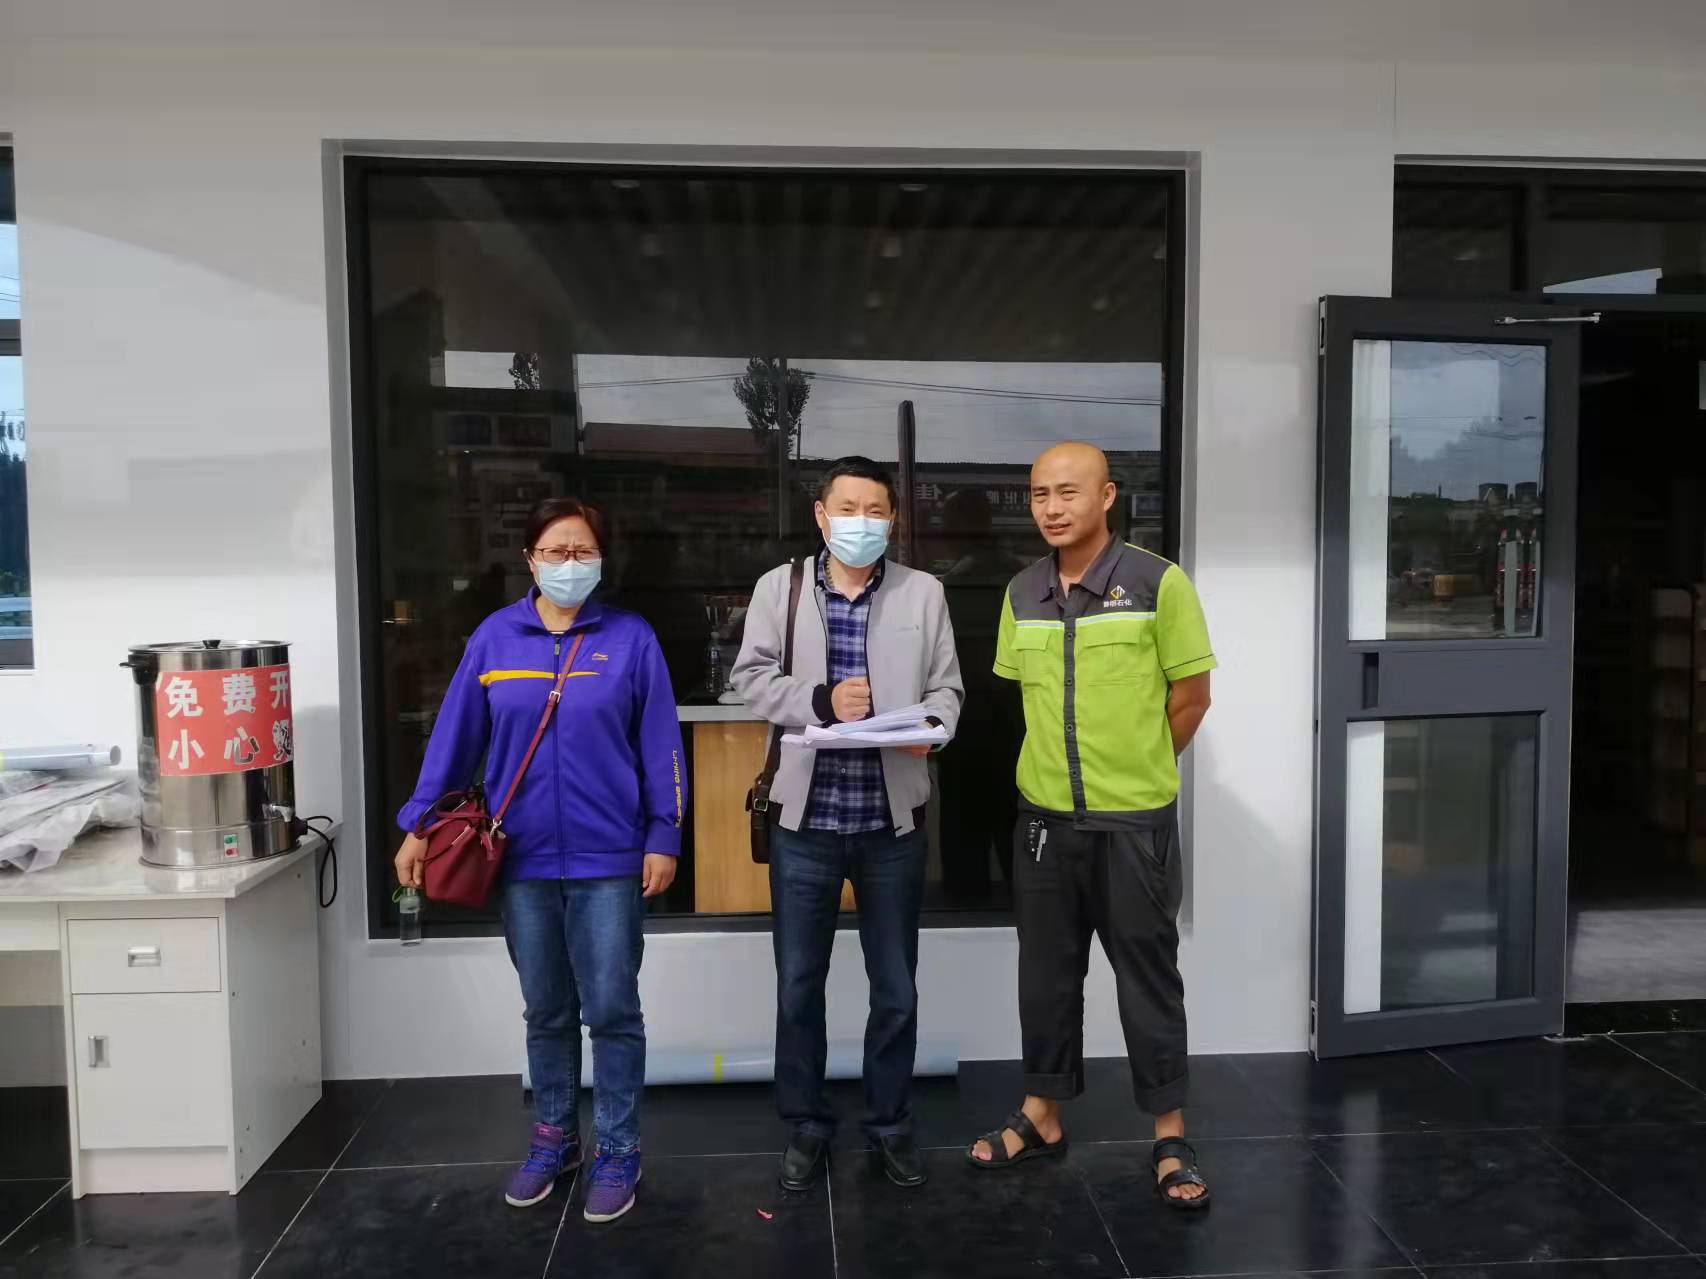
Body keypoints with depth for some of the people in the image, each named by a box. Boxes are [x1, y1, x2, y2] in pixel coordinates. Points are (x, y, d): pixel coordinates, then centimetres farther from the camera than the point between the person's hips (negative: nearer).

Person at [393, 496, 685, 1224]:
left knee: (611, 1011, 4)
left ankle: (617, 1153, 21)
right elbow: (455, 736, 4)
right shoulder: (494, 638, 2)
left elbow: (659, 745, -3)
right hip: (523, 859, 2)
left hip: (607, 858, -2)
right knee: (546, 1013, 16)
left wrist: (664, 837, -6)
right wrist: (417, 824, 2)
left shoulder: (630, 638, -2)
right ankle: (553, 1141, 34)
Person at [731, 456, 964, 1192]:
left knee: (895, 988, 12)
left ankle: (890, 1124, 32)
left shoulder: (924, 593, 4)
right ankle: (806, 1125, 30)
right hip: (804, 817, 0)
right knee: (798, 984, 11)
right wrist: (821, 700, -18)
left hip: (893, 819, 1)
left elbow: (947, 687, 3)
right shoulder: (779, 587, 2)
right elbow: (751, 678, -1)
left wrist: (930, 726, -18)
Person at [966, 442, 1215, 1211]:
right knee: (1046, 970, 14)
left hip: (1135, 820, -4)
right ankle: (1042, 1117, 30)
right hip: (1043, 815, 4)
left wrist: (1138, 770, 5)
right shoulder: (1022, 594, 3)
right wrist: (1069, 764, 11)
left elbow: (1190, 696, -4)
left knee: (1147, 973, 8)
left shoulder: (1157, 583, -10)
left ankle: (1170, 1135, 23)